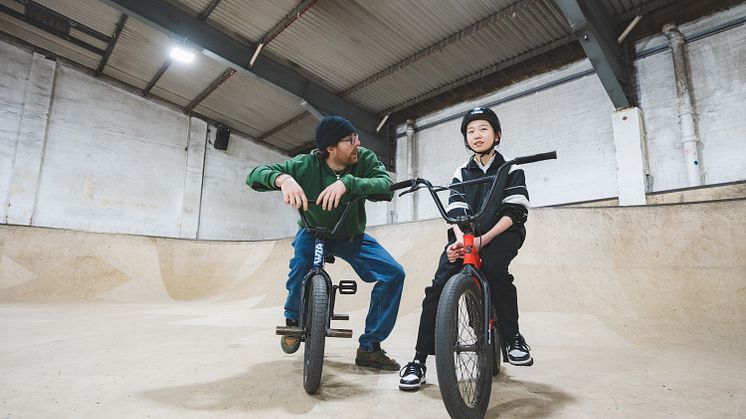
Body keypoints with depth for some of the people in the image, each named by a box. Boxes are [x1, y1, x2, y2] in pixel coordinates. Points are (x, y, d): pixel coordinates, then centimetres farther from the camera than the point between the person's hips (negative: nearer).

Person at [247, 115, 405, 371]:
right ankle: (293, 320, -3)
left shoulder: (365, 159, -18)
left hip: (352, 237, 2)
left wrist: (347, 182, -50)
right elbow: (255, 175, -23)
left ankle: (369, 348, -4)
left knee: (394, 273, -16)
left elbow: (386, 187, -35)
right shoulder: (307, 165, -21)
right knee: (301, 260, -35)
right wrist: (283, 179, -45)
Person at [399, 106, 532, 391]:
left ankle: (512, 338, -12)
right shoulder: (461, 174, 14)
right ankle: (419, 359, -13)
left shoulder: (510, 170, 6)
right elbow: (456, 213, 0)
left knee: (493, 266, -36)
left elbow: (514, 213, -7)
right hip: (465, 237, 2)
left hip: (500, 235, -2)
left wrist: (483, 239, -23)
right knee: (439, 285, -20)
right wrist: (460, 239, -23)